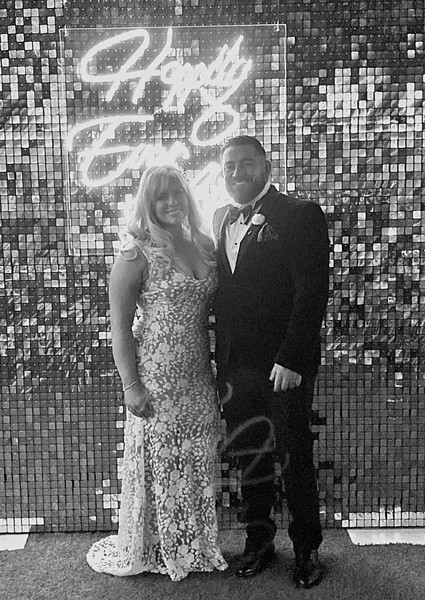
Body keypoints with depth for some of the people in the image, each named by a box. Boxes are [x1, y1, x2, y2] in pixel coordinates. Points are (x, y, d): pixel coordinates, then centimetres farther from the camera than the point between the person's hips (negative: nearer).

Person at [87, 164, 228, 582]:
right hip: (156, 379, -5)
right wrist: (130, 385, -14)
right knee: (156, 464, 7)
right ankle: (143, 552, 29)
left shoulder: (204, 246, 7)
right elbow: (120, 326, -11)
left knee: (198, 465, 14)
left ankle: (194, 548, 34)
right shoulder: (137, 255, -10)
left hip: (199, 378, 6)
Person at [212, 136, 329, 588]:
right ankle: (259, 540, 34)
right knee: (249, 455, 15)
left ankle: (307, 548, 28)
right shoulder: (221, 218, 11)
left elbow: (312, 292, -13)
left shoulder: (300, 215, -7)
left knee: (294, 458, 8)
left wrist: (291, 359, -19)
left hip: (284, 365, -5)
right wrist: (221, 358, 6)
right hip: (235, 364, 5)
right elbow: (221, 289, 12)